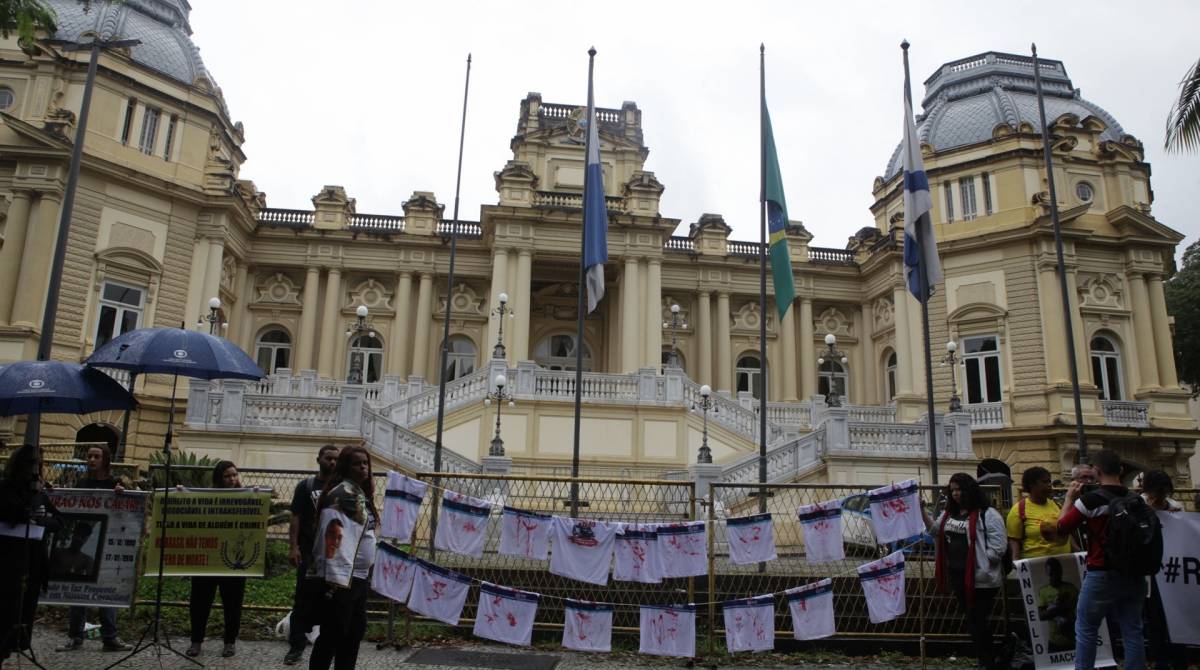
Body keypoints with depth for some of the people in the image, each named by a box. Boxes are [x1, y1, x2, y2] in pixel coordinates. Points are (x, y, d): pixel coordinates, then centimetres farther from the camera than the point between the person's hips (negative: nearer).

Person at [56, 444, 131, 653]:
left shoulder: (115, 484, 1)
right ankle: (75, 637, 13)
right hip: (81, 539, 2)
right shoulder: (81, 483, 9)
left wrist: (121, 495, -21)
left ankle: (110, 638, 4)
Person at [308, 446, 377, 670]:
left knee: (355, 632, 16)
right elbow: (333, 536, -22)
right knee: (332, 635, -2)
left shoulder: (361, 492, 14)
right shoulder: (344, 492, -15)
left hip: (359, 576, 10)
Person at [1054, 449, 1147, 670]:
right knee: (1133, 631, 11)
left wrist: (1069, 498, 6)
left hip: (1102, 575, -5)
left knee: (1086, 630, 8)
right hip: (1133, 573, 5)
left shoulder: (1091, 500, -14)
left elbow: (1061, 528, -6)